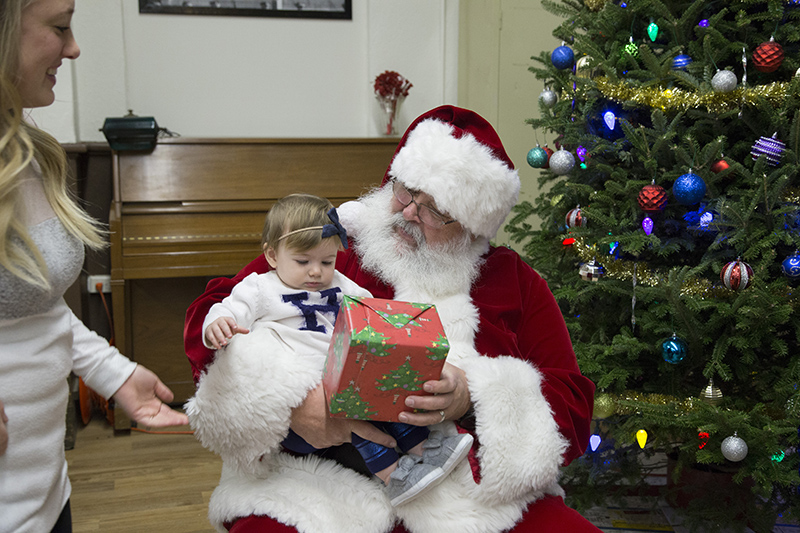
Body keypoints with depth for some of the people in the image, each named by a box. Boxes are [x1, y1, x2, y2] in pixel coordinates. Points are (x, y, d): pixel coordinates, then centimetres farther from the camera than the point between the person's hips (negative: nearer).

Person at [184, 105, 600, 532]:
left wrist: (472, 402, -14)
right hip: (327, 480, -1)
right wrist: (290, 403, -15)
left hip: (462, 489, 2)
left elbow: (574, 404, 5)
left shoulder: (516, 282, 11)